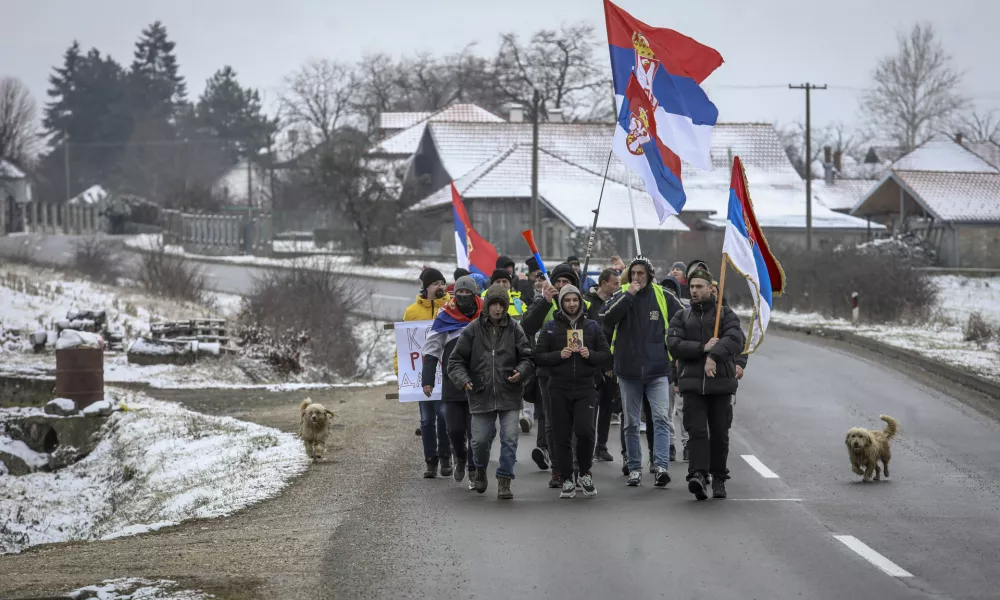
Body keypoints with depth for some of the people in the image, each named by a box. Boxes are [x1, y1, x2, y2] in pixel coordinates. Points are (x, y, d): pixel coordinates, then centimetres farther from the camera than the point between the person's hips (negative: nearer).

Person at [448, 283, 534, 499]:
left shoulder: (514, 329, 2)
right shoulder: (472, 330, 0)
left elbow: (528, 357, 5)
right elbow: (456, 360, 2)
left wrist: (521, 371, -15)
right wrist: (463, 380, -14)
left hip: (509, 396, 0)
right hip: (481, 395, 0)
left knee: (509, 439, -4)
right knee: (480, 439, 7)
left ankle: (504, 480, 5)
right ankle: (480, 470, 36)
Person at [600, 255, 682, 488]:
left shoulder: (663, 297, 4)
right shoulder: (621, 295, 3)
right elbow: (608, 318, -16)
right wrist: (629, 295, -18)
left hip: (658, 370, -1)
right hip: (628, 370, 1)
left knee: (661, 418, -13)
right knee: (631, 423, 8)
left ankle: (661, 466, -18)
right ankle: (634, 468, 17)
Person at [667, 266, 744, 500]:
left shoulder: (726, 314, 7)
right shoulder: (681, 318, 13)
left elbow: (735, 339, -11)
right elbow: (674, 345, -3)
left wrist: (714, 355, -26)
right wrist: (702, 348, -16)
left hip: (721, 382, 0)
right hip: (692, 382, 0)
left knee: (720, 433, 5)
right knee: (697, 430, -13)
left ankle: (719, 478, 16)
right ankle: (698, 474, -24)